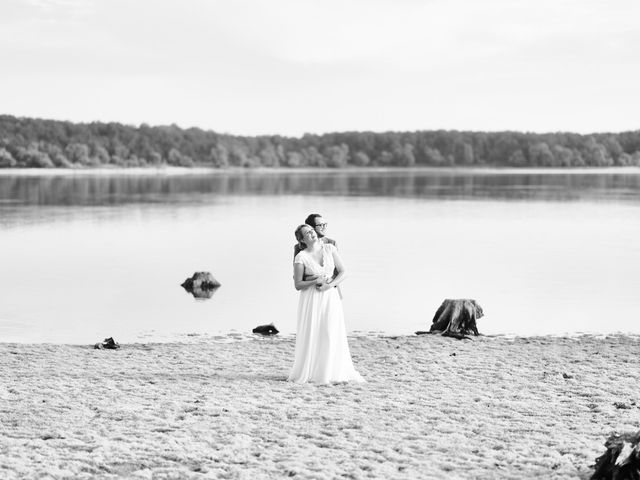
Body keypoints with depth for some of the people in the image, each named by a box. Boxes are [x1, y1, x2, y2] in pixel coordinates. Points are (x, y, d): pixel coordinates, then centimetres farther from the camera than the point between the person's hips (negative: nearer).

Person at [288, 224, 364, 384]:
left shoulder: (330, 249, 3)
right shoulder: (301, 257, -5)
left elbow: (343, 272, 3)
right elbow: (297, 285, -3)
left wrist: (329, 285, -12)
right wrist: (315, 281, -18)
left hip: (331, 297, 2)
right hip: (311, 299, -2)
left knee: (332, 336, -3)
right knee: (311, 336, -2)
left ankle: (332, 372, 5)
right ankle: (308, 373, 9)